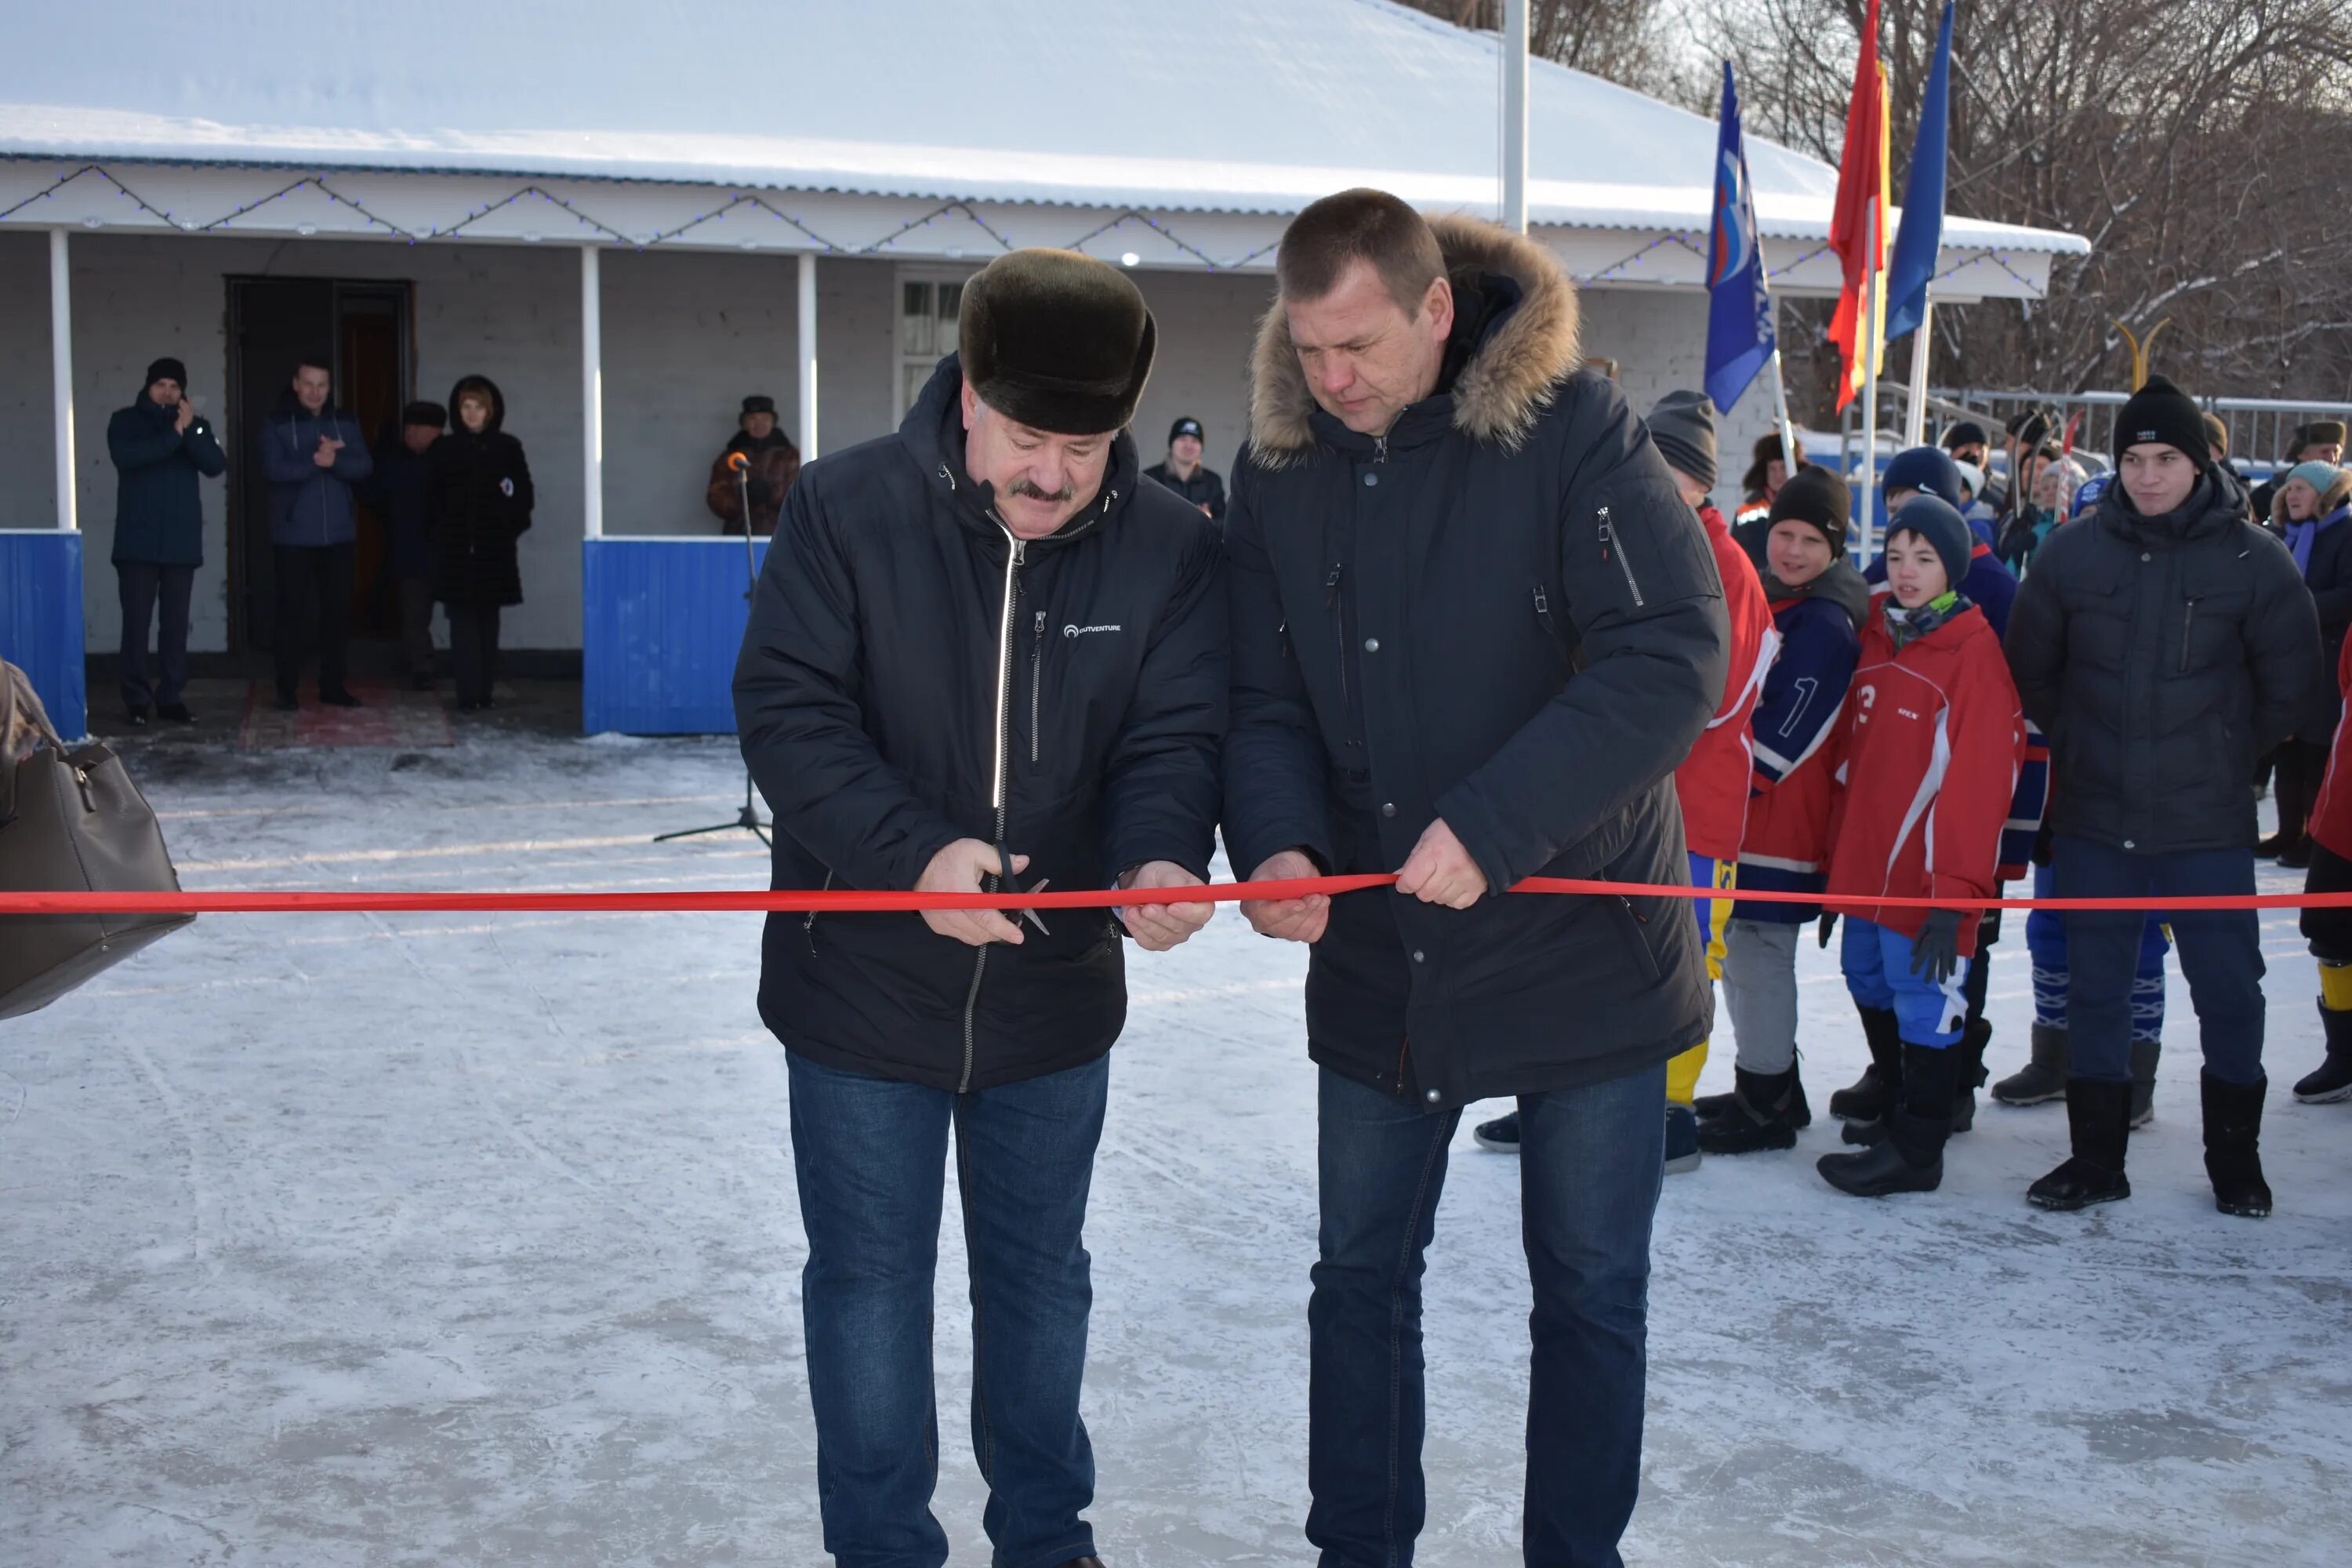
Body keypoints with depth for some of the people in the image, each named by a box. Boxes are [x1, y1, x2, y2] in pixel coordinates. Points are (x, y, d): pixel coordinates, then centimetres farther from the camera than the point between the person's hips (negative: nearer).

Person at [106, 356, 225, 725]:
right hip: (138, 541, -2)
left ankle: (171, 697, 9)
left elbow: (215, 466, -5)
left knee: (175, 623, 3)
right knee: (137, 622, -3)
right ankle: (137, 699, 1)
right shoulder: (125, 421, 4)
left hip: (181, 541, 2)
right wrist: (173, 435, -19)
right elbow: (125, 457, -16)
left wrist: (191, 430, -17)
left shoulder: (195, 423, 11)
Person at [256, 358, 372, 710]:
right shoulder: (276, 424, -2)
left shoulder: (346, 423, 9)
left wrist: (334, 461, -20)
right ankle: (287, 688, 5)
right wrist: (316, 461, -21)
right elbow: (274, 470, -15)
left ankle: (332, 685, 15)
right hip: (293, 535, -3)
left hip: (338, 534, 3)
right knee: (293, 610, -1)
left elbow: (364, 466, -2)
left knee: (337, 609, 6)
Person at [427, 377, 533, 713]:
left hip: (494, 548, 1)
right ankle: (470, 694, -12)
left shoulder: (508, 447, 4)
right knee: (463, 619, -8)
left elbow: (525, 495, 6)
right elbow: (431, 497, 8)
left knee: (488, 619, 7)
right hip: (456, 548, -1)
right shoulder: (443, 449, 4)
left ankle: (486, 690, 13)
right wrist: (444, 530, -1)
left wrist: (509, 527, -4)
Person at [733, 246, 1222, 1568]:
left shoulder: (1173, 546, -7)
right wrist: (915, 850, -31)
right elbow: (788, 711, -16)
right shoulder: (848, 506, -13)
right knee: (870, 1278, 10)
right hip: (862, 978, -2)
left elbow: (1174, 738, -8)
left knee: (1043, 1274, 18)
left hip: (1058, 989, 2)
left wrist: (1161, 859, -31)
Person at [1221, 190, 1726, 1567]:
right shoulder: (1282, 468, 0)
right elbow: (1267, 695, 2)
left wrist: (1491, 823, -30)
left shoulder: (1572, 427, -15)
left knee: (1592, 1293, 9)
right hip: (1376, 956, 4)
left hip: (1579, 937, -4)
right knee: (1361, 1276, 14)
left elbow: (1673, 654, -23)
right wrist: (1278, 839, -19)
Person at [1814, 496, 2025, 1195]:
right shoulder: (1874, 636, 10)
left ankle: (1914, 1150, 9)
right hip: (1864, 864, 8)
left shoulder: (1974, 652, -11)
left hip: (1925, 875, -8)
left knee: (1923, 1002, -2)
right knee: (1869, 984, 19)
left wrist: (1953, 891, -20)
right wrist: (1840, 853, 14)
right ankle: (1902, 1107, 38)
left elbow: (1981, 778, -16)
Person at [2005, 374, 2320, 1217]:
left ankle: (2236, 1158, 22)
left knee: (2229, 987, 4)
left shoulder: (2253, 558, -5)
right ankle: (2096, 1157, 21)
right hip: (2093, 816, 2)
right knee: (2095, 988, 9)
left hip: (2207, 823, -2)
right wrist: (2085, 746, 11)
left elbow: (2289, 685, 5)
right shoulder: (2073, 551, -1)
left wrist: (2223, 755, 8)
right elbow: (2031, 670, 12)